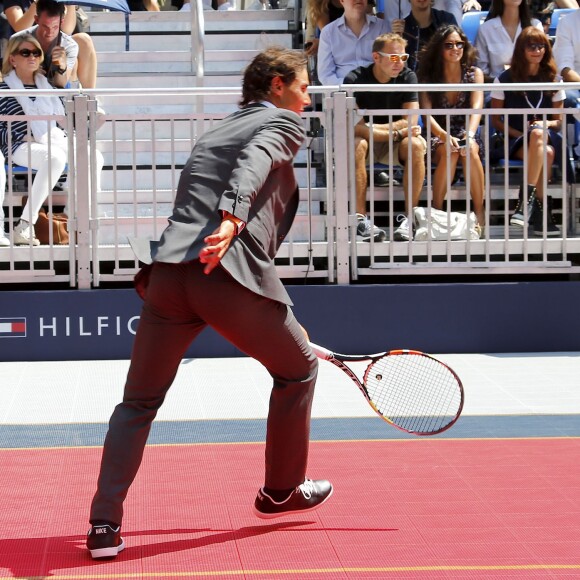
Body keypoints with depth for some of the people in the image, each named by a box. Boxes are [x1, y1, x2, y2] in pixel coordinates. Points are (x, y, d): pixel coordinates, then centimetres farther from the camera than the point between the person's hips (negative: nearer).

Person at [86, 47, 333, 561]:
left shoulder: (215, 132, 32)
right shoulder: (284, 122, 11)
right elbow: (255, 164, -13)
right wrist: (233, 219, -32)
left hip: (167, 271, 6)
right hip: (229, 274, -6)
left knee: (138, 402, 14)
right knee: (298, 368, 19)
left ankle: (105, 525, 2)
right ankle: (282, 491, 32)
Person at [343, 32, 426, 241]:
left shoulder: (407, 77, -6)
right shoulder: (355, 80, -15)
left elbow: (410, 122, -16)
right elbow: (355, 127, -24)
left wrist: (370, 128, -22)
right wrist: (397, 132, -25)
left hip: (396, 145, 2)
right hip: (367, 143, -2)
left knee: (416, 145, -30)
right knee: (356, 143, -36)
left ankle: (410, 218, -29)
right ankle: (360, 219, -38)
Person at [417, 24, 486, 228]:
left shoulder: (474, 73, 5)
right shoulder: (429, 77, 2)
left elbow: (477, 108, -11)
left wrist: (469, 135, -32)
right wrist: (445, 137, -31)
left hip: (465, 134, 0)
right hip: (438, 137, 0)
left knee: (469, 151, -34)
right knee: (449, 151, -35)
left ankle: (480, 212, -32)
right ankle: (436, 211, -30)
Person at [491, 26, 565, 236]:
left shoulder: (553, 81, 10)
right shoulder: (505, 80, 3)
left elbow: (559, 121, 14)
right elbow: (495, 120, 4)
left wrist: (545, 124, -10)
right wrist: (521, 134, -11)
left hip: (548, 138, 2)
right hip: (514, 140, -2)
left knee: (538, 133, -38)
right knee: (545, 154, -37)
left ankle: (526, 202, -42)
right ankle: (542, 211, -37)